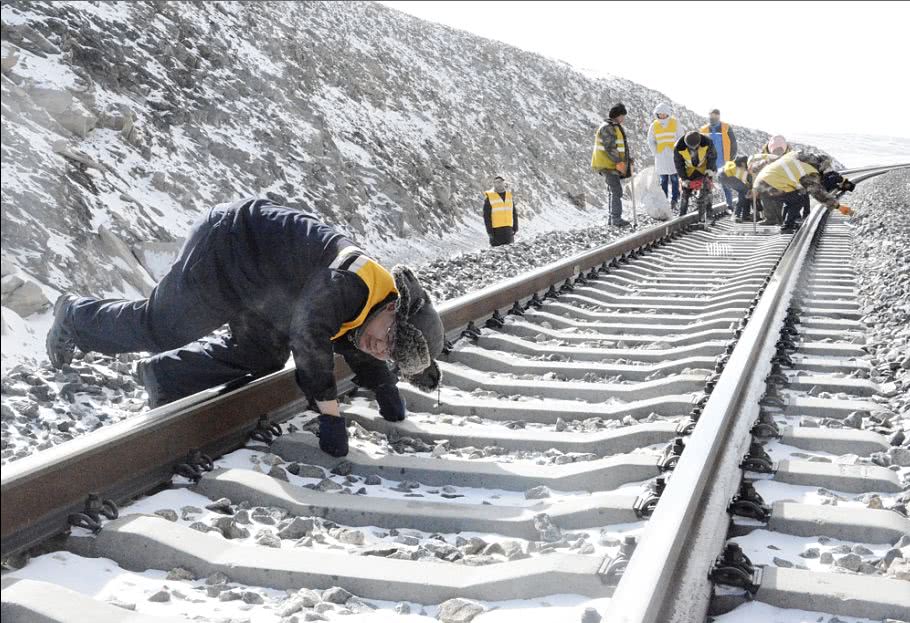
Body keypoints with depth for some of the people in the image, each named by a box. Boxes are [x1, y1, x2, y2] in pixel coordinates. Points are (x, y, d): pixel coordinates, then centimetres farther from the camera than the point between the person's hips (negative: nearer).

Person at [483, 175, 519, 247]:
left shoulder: (509, 194, 12)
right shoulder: (489, 196, -2)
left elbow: (514, 213, 15)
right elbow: (486, 215, -4)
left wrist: (515, 227, 8)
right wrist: (489, 230, -10)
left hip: (509, 230, 4)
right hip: (496, 230, -4)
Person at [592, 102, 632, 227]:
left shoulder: (616, 127, 18)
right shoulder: (607, 128, -15)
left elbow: (622, 146, 21)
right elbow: (609, 148, -22)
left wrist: (628, 160, 13)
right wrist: (619, 162, -22)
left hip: (613, 165, 11)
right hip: (608, 164, -11)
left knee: (613, 191, 13)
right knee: (616, 191, -12)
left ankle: (612, 218, 19)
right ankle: (616, 218, -12)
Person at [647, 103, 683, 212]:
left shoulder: (675, 123, 1)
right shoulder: (654, 125, 4)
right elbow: (651, 141, 9)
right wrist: (656, 152, 0)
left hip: (673, 155, -1)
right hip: (661, 157, 1)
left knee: (674, 179, -3)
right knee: (663, 180, 2)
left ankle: (674, 201, 0)